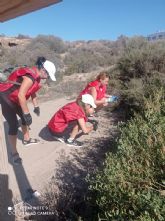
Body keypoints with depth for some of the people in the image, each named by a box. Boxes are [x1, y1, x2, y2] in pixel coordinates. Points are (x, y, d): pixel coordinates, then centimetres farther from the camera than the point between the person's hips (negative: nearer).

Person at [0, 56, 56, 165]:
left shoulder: (36, 75, 2)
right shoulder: (30, 76, -29)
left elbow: (33, 91, 14)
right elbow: (21, 95, -34)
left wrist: (36, 106, 18)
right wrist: (27, 114, -28)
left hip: (15, 99, 10)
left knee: (25, 118, 17)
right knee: (14, 124, -11)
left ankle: (26, 139, 36)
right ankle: (14, 153, 1)